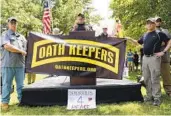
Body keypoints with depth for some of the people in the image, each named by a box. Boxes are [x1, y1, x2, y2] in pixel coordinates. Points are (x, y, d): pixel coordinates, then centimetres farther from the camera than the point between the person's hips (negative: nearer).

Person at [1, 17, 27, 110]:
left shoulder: (21, 37, 20)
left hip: (20, 64, 5)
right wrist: (21, 51, -10)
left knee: (21, 84, 9)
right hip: (8, 64, -4)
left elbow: (27, 47, 22)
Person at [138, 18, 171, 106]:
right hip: (145, 58, 7)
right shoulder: (145, 35, 16)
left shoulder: (159, 34, -2)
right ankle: (149, 96, 20)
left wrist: (163, 52, -11)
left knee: (155, 79, -7)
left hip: (154, 58, -6)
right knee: (146, 79, 9)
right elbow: (138, 43, 29)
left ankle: (157, 98, 2)